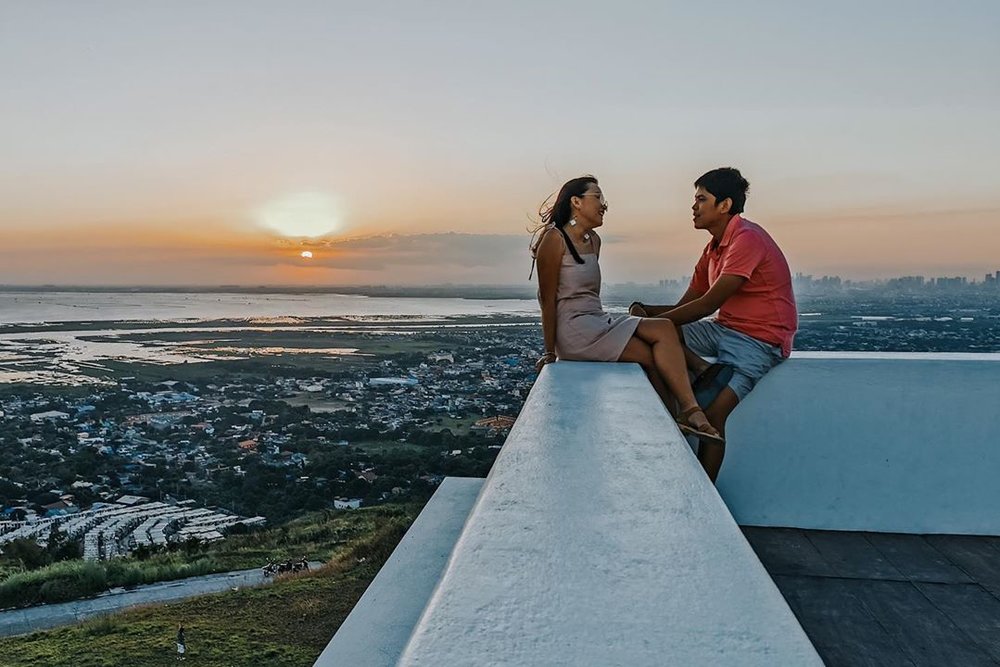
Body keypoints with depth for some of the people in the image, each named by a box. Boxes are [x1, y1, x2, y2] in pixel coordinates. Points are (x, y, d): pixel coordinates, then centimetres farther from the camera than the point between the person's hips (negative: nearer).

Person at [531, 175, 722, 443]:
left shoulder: (594, 240, 17)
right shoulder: (554, 240, -7)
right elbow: (548, 299, -10)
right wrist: (550, 353, -10)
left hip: (598, 321, 7)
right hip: (573, 329, -7)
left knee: (665, 329, -15)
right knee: (651, 356, -19)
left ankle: (687, 412, -21)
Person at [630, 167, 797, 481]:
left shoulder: (747, 238, -16)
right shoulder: (715, 246, 14)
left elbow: (707, 305, -20)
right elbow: (685, 306, 11)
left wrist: (651, 321, -16)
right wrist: (645, 310, -8)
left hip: (759, 340, -9)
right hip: (724, 329, 9)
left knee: (711, 413, -21)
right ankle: (705, 371, -20)